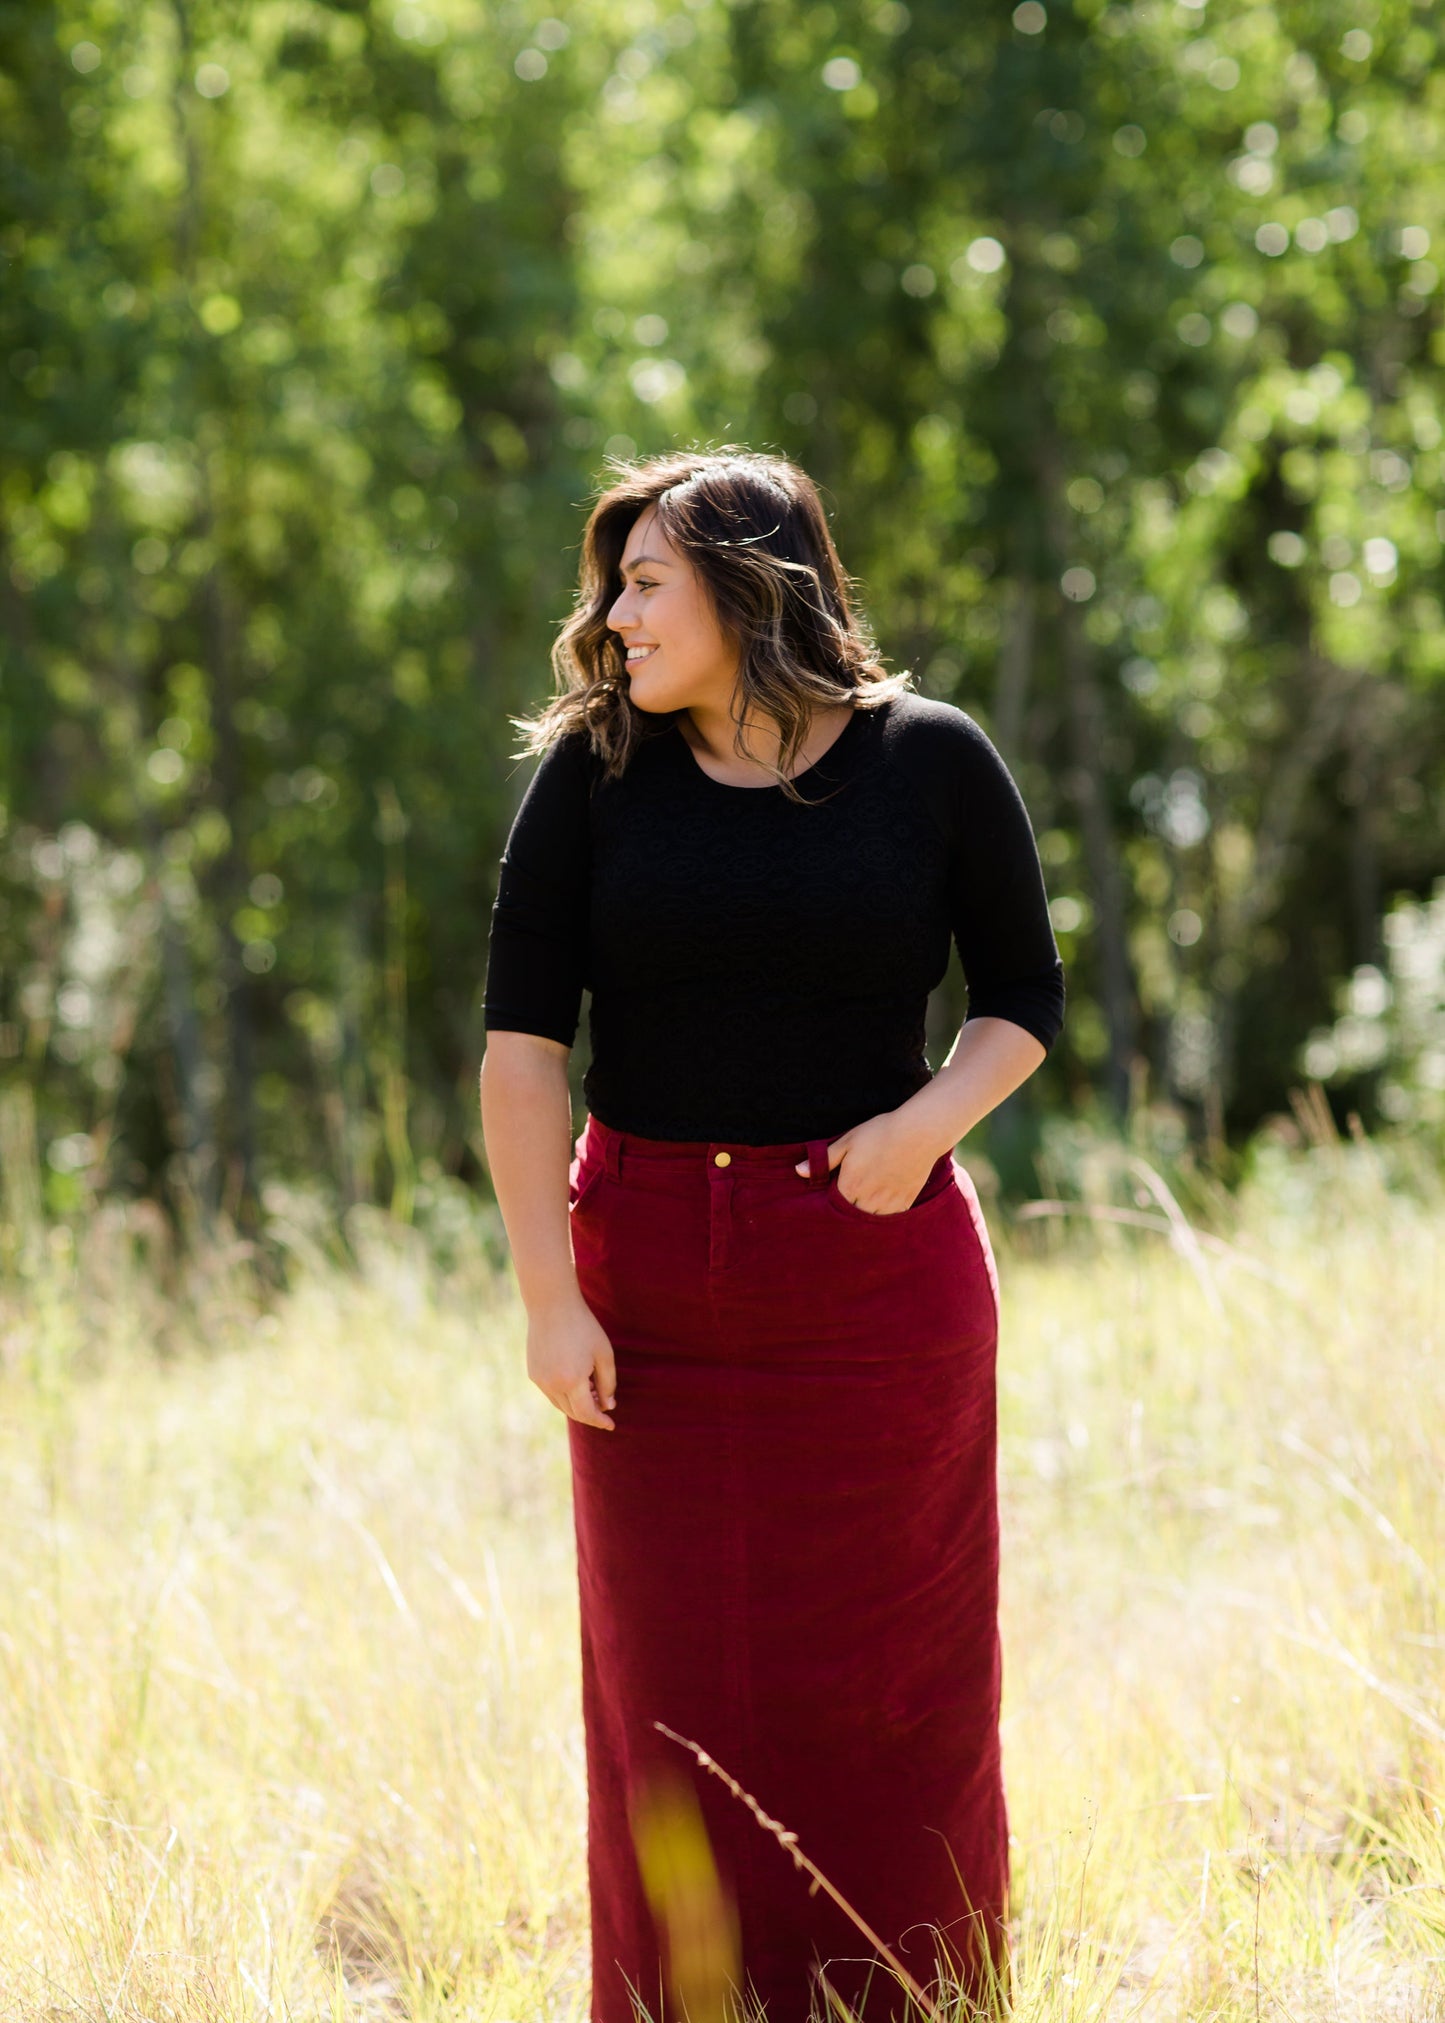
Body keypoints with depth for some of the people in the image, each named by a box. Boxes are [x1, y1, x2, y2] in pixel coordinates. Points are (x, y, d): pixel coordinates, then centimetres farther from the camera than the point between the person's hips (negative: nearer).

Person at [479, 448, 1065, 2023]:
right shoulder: (595, 770, -1)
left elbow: (1025, 1000, 7)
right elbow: (521, 1038, -4)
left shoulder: (928, 761, -2)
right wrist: (549, 1295, -11)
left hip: (878, 1266, -1)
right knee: (674, 1691, 6)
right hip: (650, 1271, 1)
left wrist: (925, 1124, -13)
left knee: (893, 1691, 4)